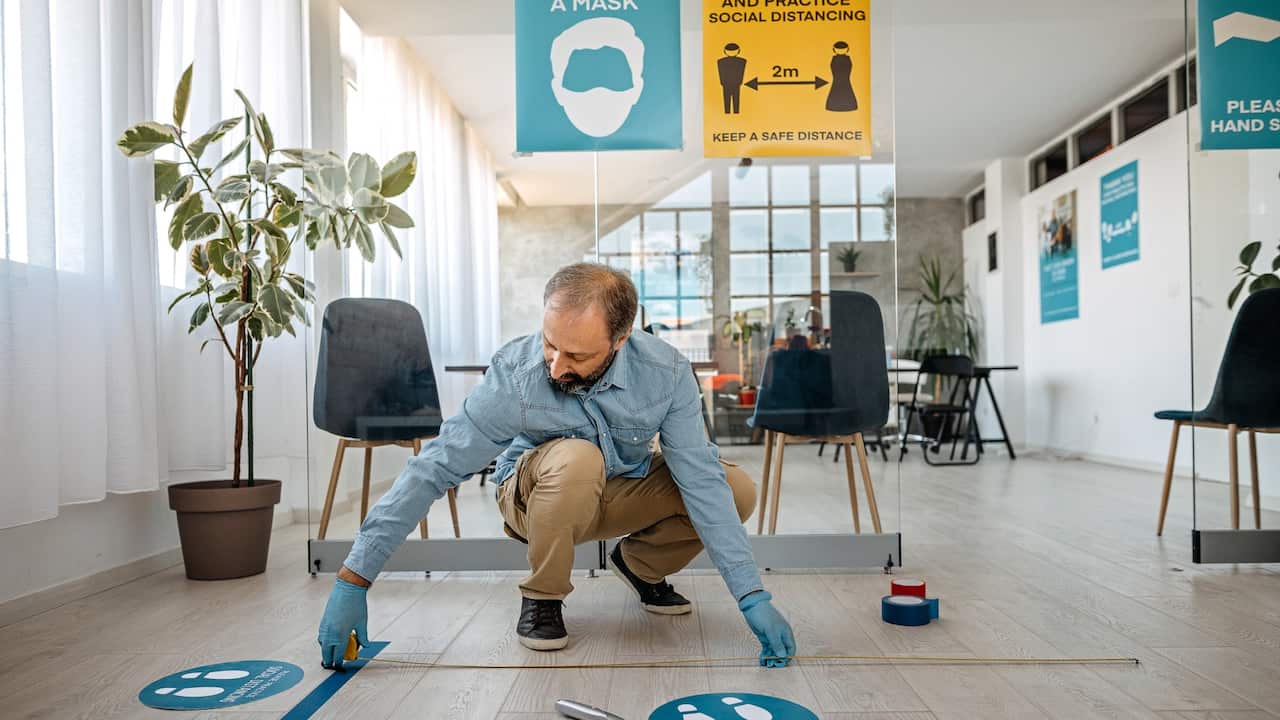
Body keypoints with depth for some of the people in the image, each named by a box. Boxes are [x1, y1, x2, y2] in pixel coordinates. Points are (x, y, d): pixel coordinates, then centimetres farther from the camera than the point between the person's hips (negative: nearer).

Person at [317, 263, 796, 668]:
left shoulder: (666, 373, -25)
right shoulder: (514, 372, -30)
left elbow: (701, 480, -23)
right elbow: (433, 471, -28)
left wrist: (753, 597, -27)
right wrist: (353, 580, -28)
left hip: (622, 492, 3)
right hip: (540, 497, -3)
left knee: (737, 490, -19)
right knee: (577, 458, -38)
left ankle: (640, 565, 9)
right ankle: (542, 596, -11)